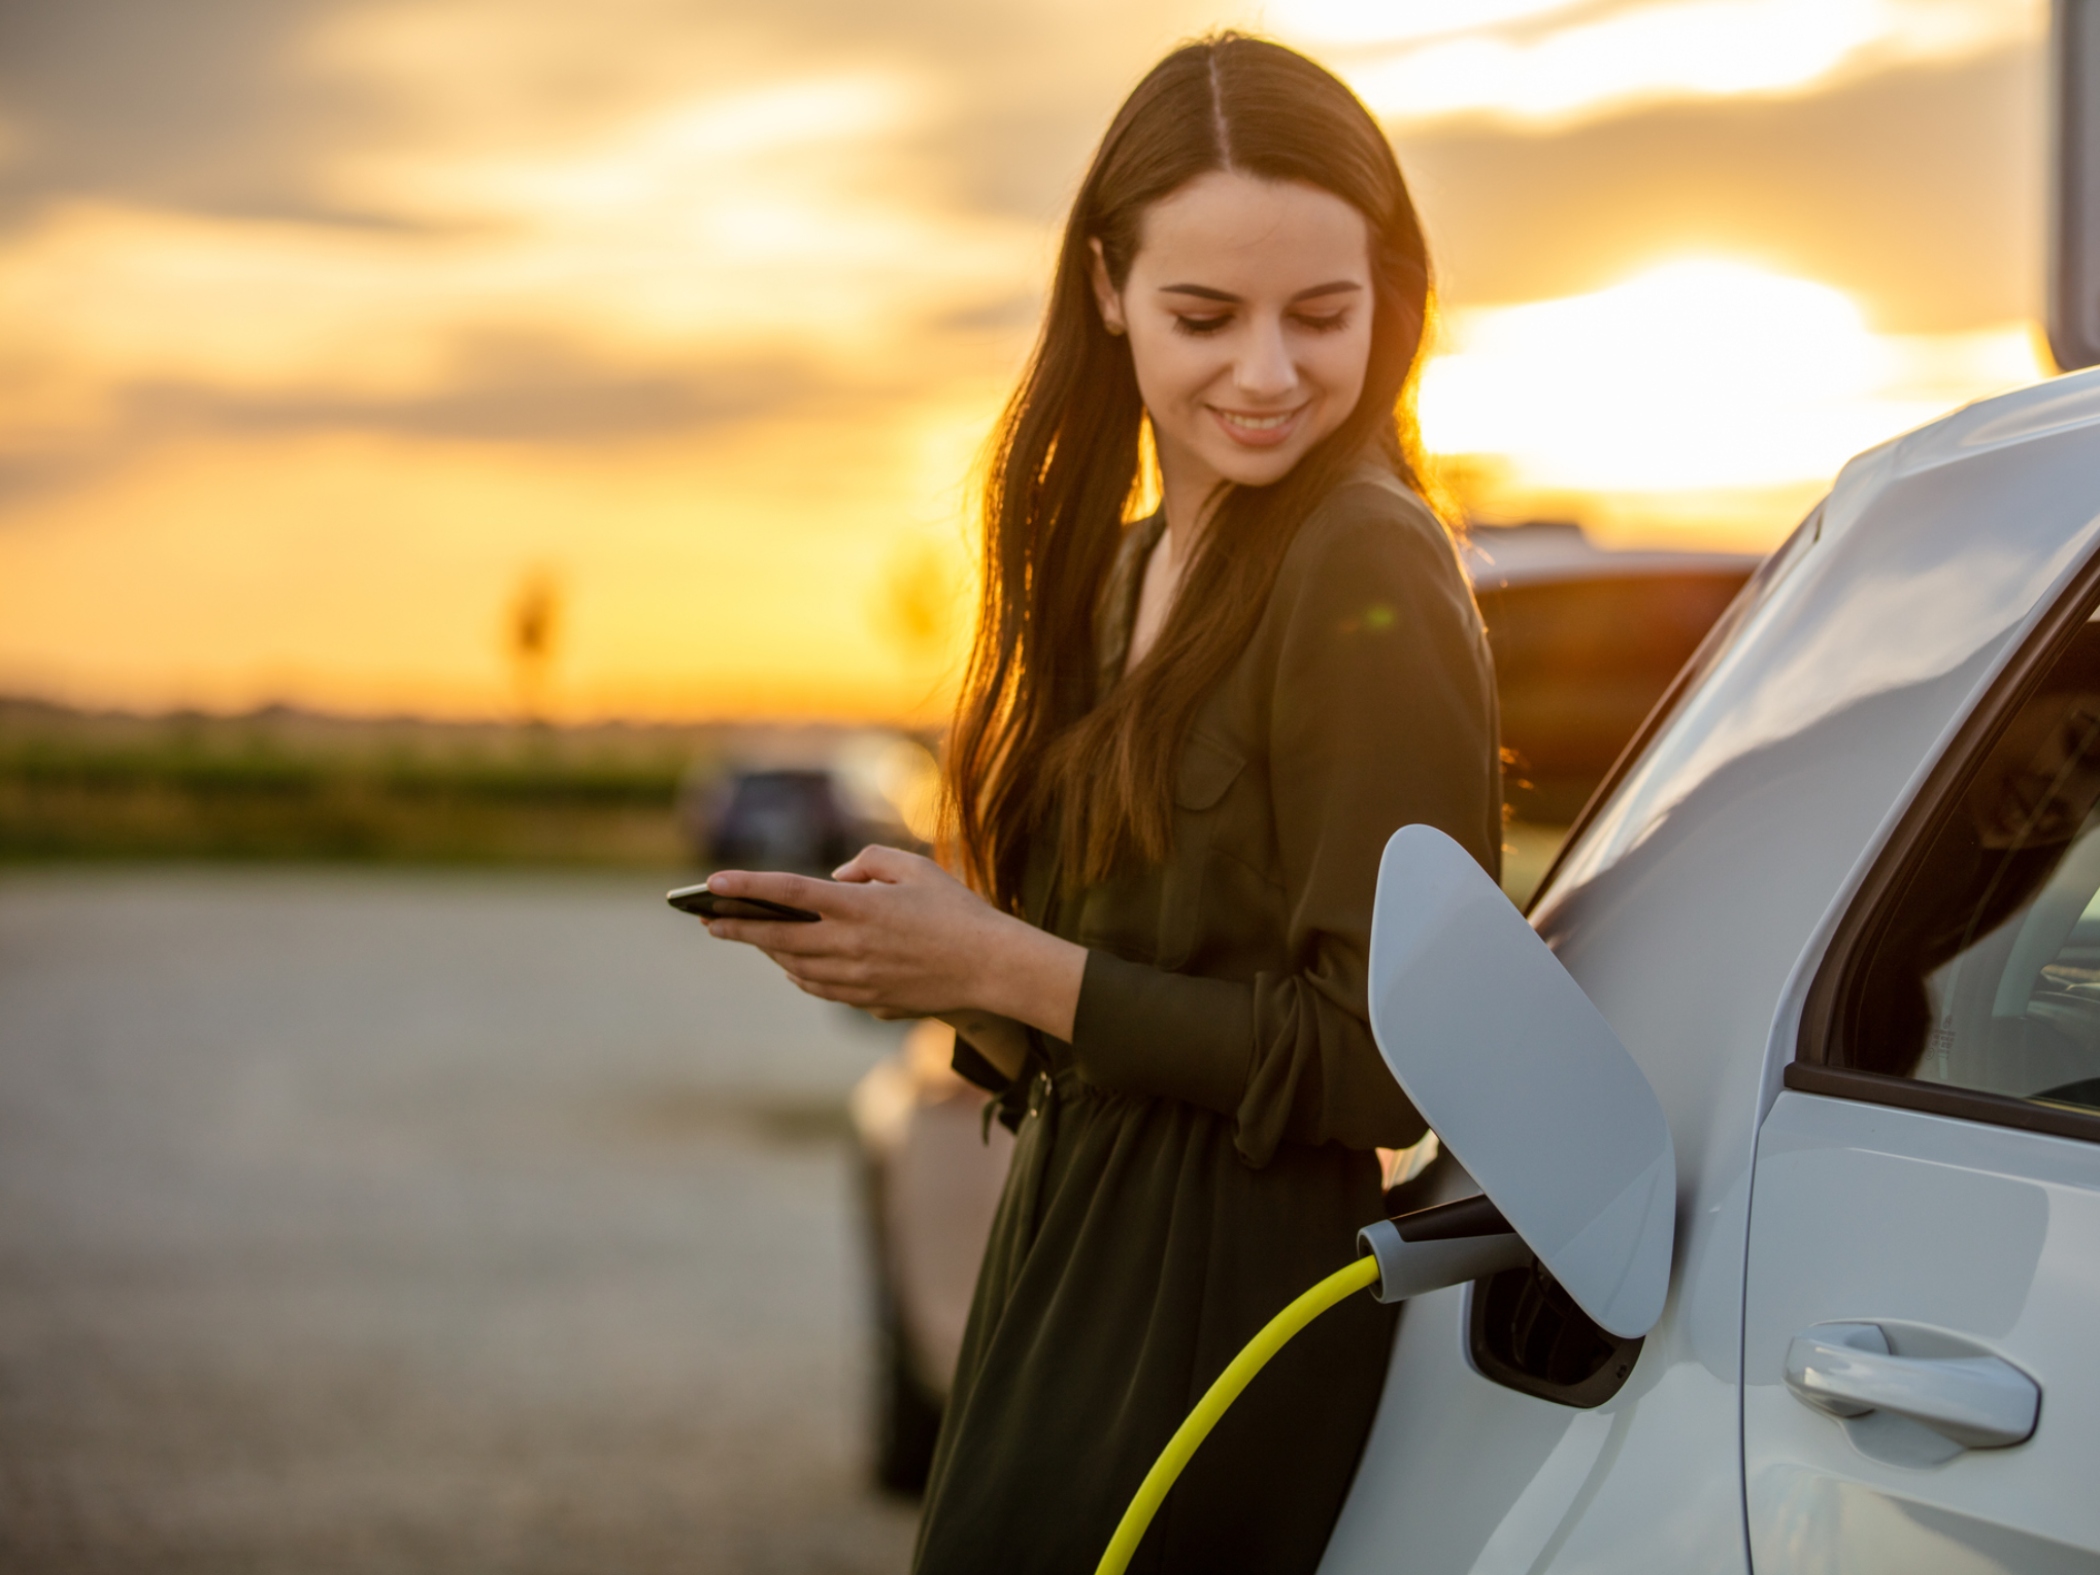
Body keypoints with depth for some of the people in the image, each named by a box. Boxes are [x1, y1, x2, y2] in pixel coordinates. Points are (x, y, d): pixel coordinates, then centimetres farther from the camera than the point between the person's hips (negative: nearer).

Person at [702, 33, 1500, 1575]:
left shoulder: (1369, 576, -15)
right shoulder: (1125, 570, 11)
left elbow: (1384, 1065, -18)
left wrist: (1009, 970, -18)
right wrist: (935, 947, -5)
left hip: (1228, 1326, -8)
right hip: (1066, 1269, 8)